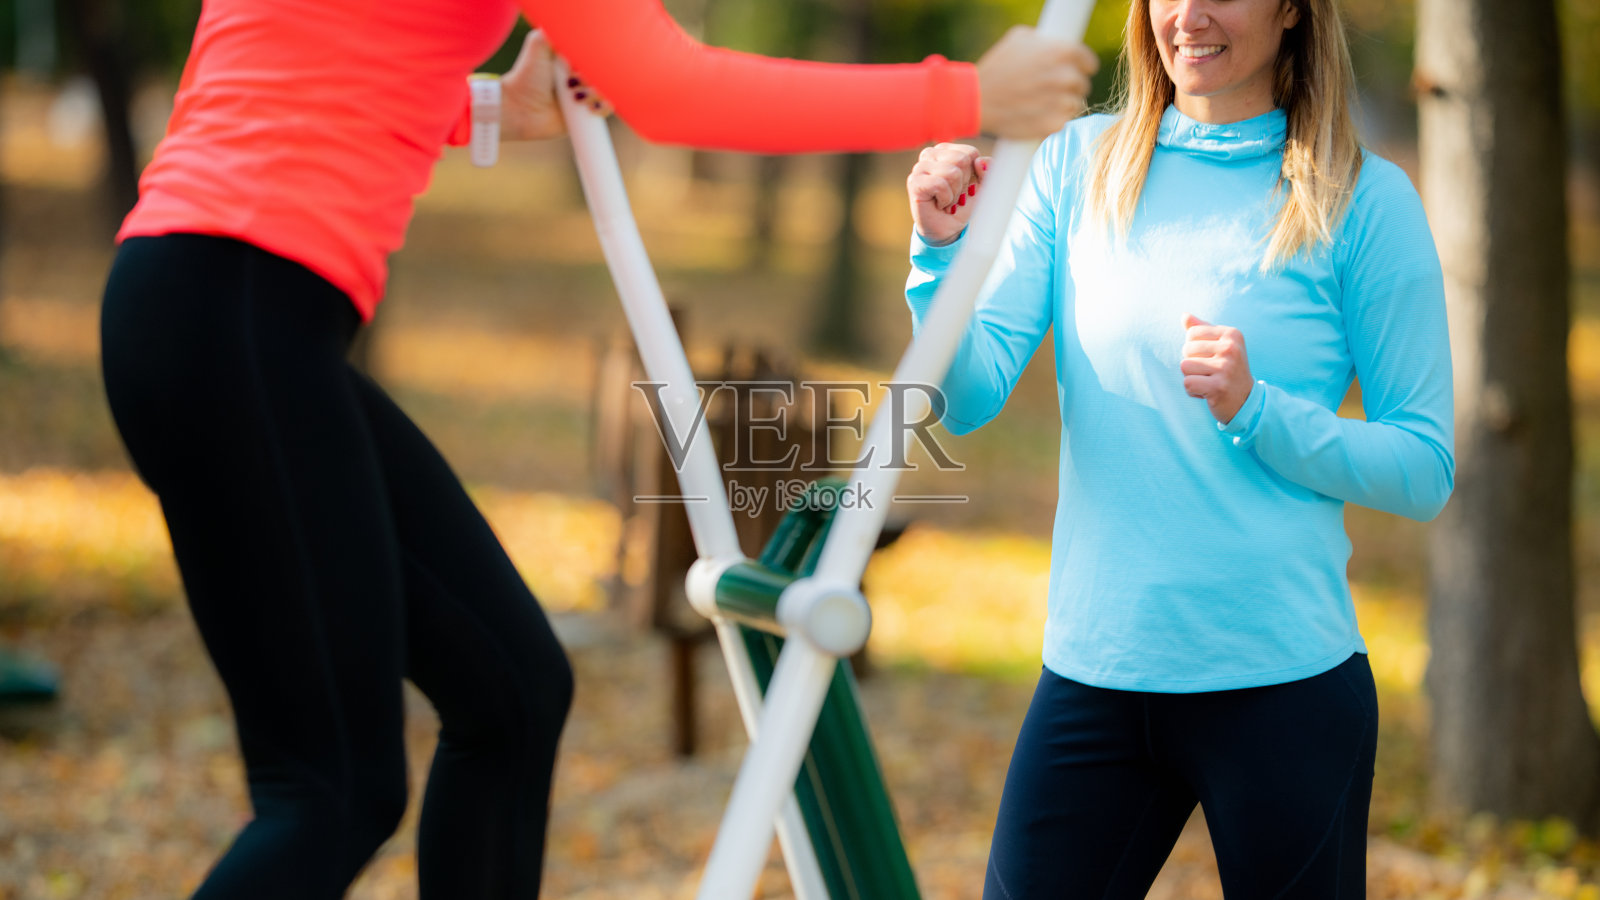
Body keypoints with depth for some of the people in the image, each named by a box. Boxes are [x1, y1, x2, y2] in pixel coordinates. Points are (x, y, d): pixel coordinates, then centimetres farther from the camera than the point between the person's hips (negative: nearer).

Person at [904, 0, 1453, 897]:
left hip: (1283, 681, -2)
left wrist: (1257, 411, -17)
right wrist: (942, 250, -17)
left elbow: (1425, 470, -3)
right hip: (1091, 675, 3)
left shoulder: (1364, 198, -3)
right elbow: (972, 398, -1)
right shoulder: (1078, 164, 6)